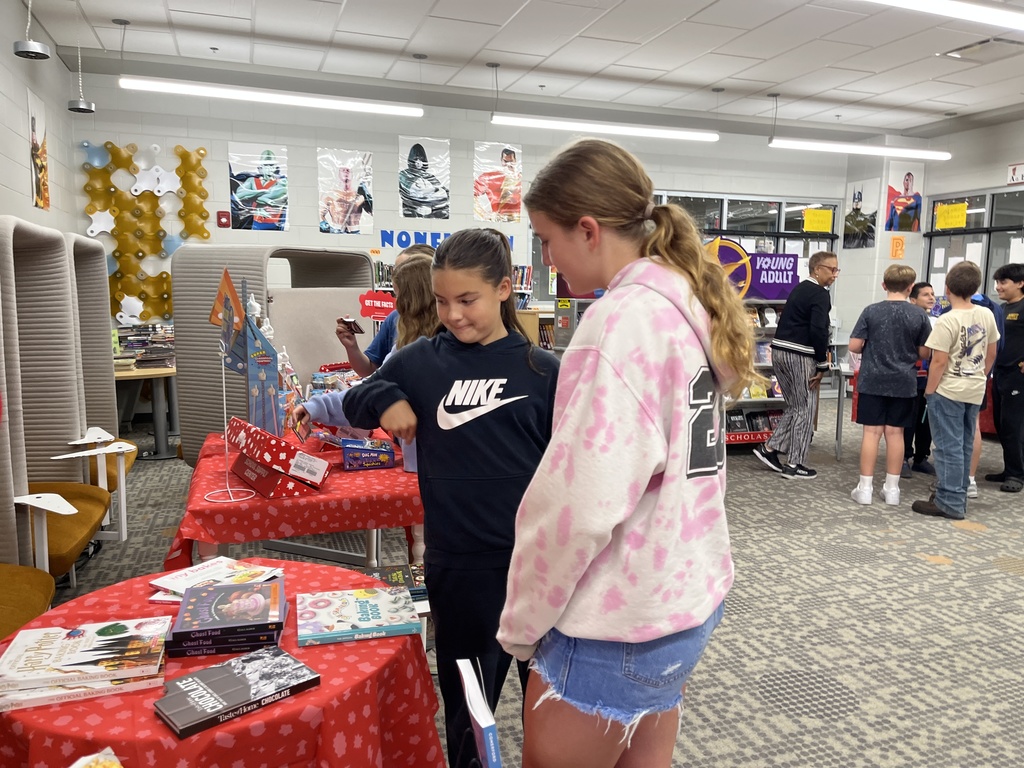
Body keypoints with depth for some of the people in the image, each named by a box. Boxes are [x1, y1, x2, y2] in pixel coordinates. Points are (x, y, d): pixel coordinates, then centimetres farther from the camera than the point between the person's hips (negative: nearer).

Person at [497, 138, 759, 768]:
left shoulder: (621, 321, -22)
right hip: (689, 595, 9)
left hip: (615, 626, -8)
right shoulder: (691, 306, 6)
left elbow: (577, 503, -25)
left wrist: (521, 622, -11)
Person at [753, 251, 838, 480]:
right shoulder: (820, 294, -10)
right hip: (798, 355, -8)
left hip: (779, 350, 9)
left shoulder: (799, 289, 18)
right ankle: (794, 465, 8)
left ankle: (770, 448, 17)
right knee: (805, 409, 3)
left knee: (795, 407, 18)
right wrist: (822, 365, -11)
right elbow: (818, 331, -19)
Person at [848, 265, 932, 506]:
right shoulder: (919, 315, -3)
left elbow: (854, 346, -6)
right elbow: (924, 353, 1)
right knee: (895, 433, 7)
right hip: (903, 383, 1)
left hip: (872, 381, -1)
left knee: (871, 432, 3)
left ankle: (865, 487, 6)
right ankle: (892, 488, 15)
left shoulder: (871, 311, -6)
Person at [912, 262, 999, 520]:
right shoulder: (986, 315, 2)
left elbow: (939, 362, -18)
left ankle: (950, 503, 4)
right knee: (965, 445, 15)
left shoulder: (947, 321, -18)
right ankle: (957, 495, 25)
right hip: (975, 391, 7)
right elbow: (991, 354, 11)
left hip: (948, 391, -7)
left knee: (949, 446, -1)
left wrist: (929, 391, -7)